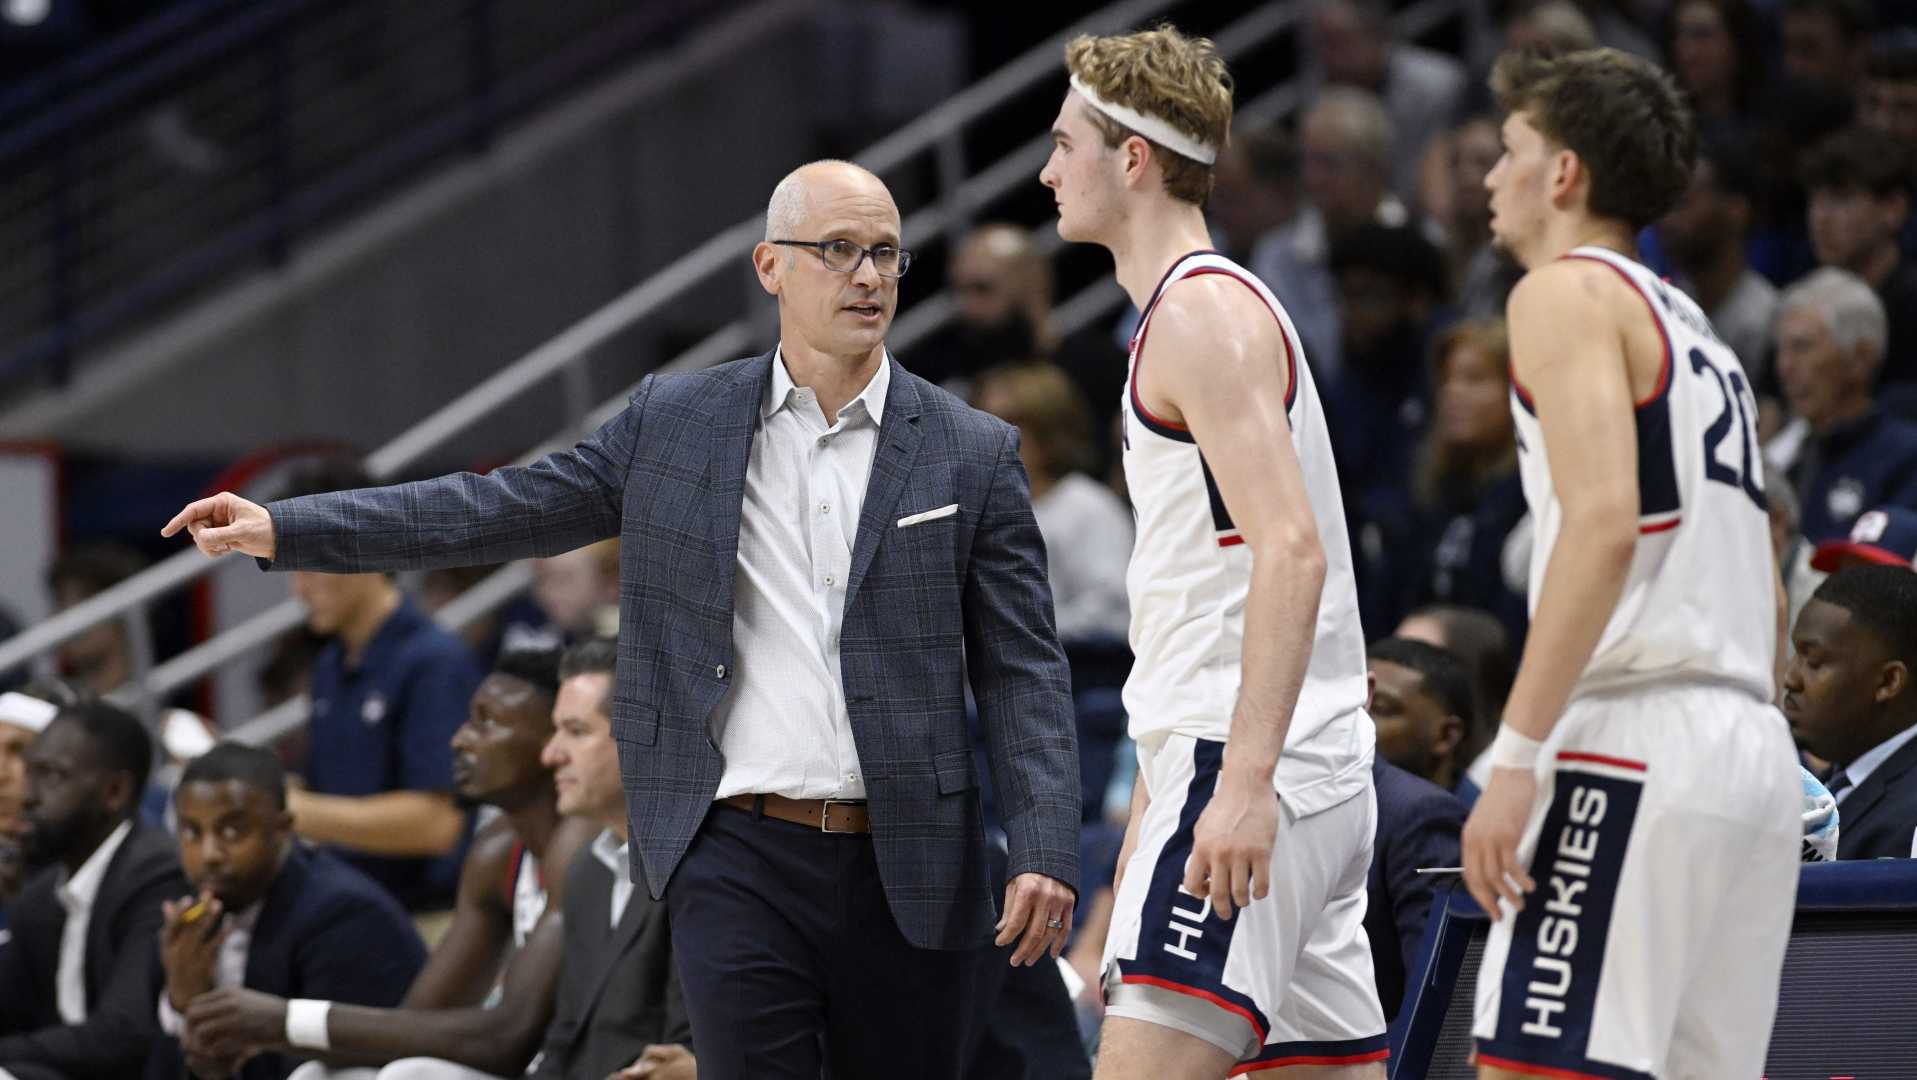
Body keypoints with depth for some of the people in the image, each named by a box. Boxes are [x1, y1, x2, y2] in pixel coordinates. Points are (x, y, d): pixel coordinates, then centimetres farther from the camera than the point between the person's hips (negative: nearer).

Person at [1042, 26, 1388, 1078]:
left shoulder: (1202, 312, -10)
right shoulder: (1192, 312, 22)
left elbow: (1290, 551, -21)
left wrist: (1244, 782, -28)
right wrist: (1153, 803, 27)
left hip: (1252, 778, -10)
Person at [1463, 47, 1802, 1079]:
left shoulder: (1569, 293, -2)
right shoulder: (1696, 330, 25)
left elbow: (1605, 521, -16)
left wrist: (1517, 754, -20)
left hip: (1631, 742, -9)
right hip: (1752, 751, 9)